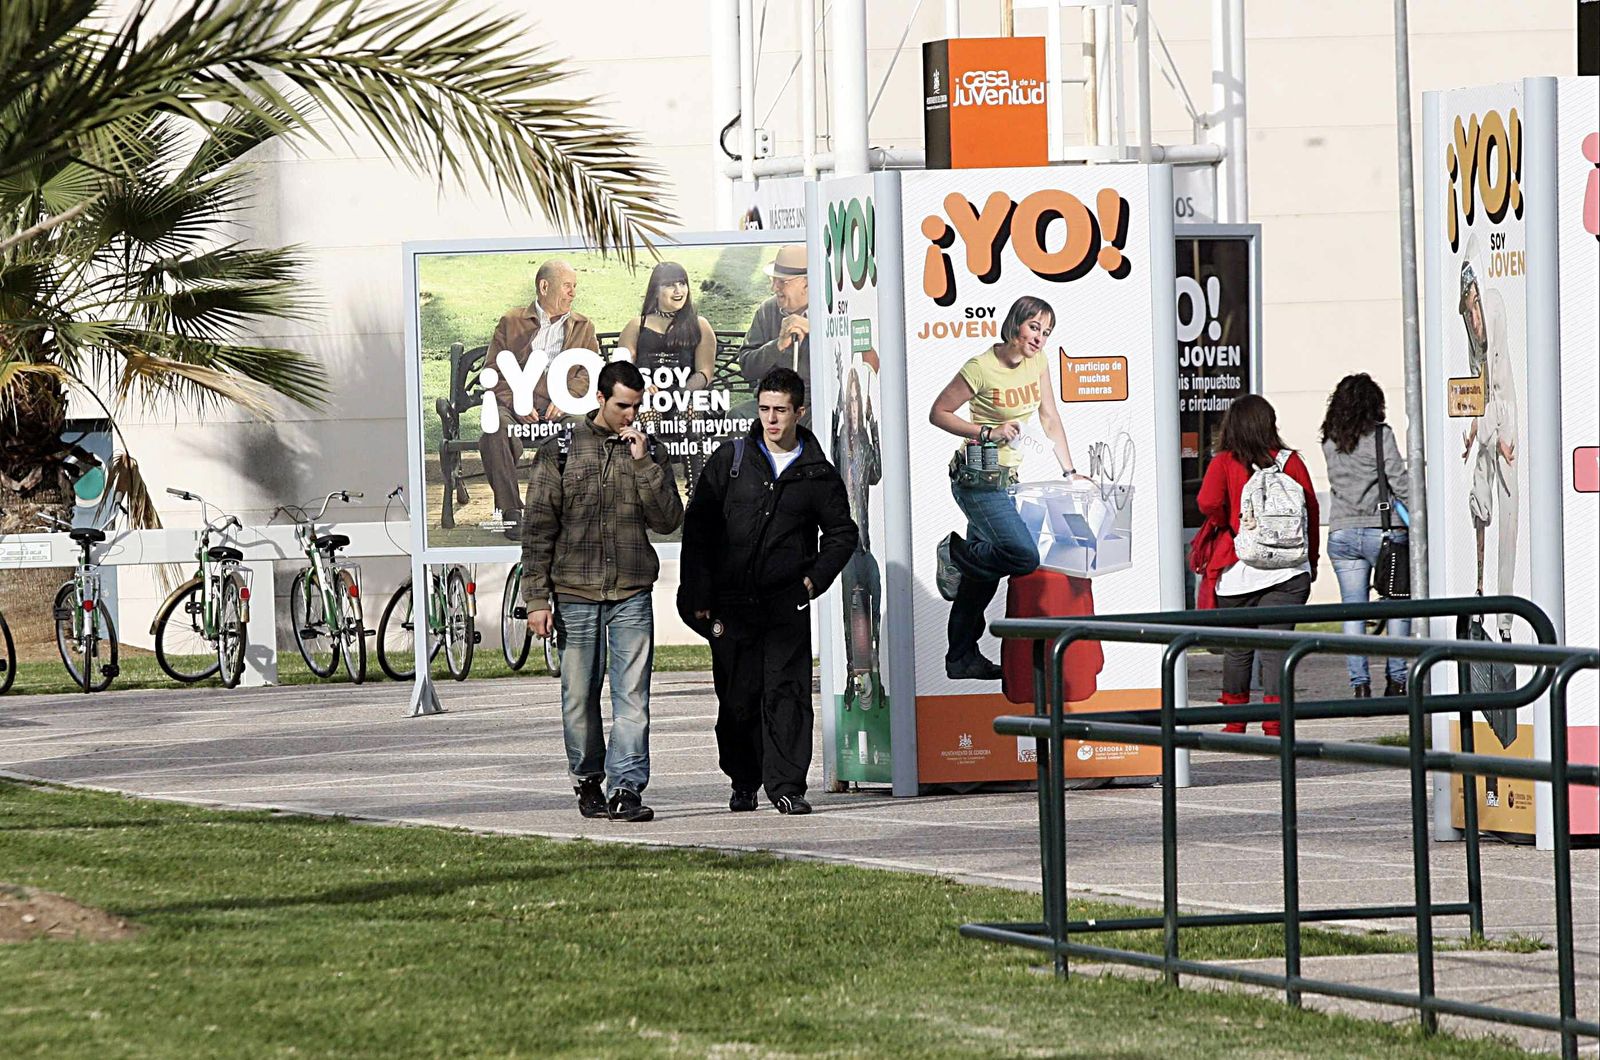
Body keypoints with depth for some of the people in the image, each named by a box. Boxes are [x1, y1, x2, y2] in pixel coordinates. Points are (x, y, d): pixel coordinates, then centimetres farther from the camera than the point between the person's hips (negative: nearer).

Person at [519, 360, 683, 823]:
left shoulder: (649, 453, 8)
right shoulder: (561, 450, 2)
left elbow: (668, 520, -1)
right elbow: (538, 529, 2)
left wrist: (643, 463, -10)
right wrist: (537, 598, -3)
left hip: (632, 595, 1)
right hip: (575, 593, -1)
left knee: (632, 697, -8)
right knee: (579, 698, 6)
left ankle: (625, 789, -10)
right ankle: (587, 781, 20)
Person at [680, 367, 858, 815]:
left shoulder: (817, 473, 6)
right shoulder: (731, 459, 4)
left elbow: (842, 532, 18)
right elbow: (697, 526, 5)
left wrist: (816, 578, 3)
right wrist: (699, 596, 0)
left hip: (787, 604, 0)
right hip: (730, 601, 0)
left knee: (787, 692, -8)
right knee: (737, 698, 4)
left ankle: (787, 786, -5)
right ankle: (743, 782, 19)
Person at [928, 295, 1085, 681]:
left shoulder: (1037, 361, 4)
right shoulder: (981, 368, -17)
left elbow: (1050, 419, 11)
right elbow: (938, 413, -10)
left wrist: (1069, 472, 6)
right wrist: (988, 433, -19)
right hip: (978, 478, -7)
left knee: (986, 570, 11)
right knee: (1024, 556, -21)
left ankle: (962, 658, 19)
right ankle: (956, 553, 3)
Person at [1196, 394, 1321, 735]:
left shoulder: (1224, 463, -3)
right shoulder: (1290, 461, 1)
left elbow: (1208, 502, -20)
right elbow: (1311, 511, 5)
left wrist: (1227, 525, 1)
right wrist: (1312, 560, 16)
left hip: (1238, 570, 0)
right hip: (1288, 571, 0)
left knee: (1237, 649, 13)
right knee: (1275, 648, -1)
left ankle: (1234, 725, 23)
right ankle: (1274, 726, -10)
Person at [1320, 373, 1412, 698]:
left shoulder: (1330, 442, 7)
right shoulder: (1379, 435, -7)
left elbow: (1337, 483, 9)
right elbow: (1399, 481, -9)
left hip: (1341, 533, 4)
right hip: (1381, 530, -4)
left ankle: (1359, 683, 0)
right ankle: (1396, 678, 4)